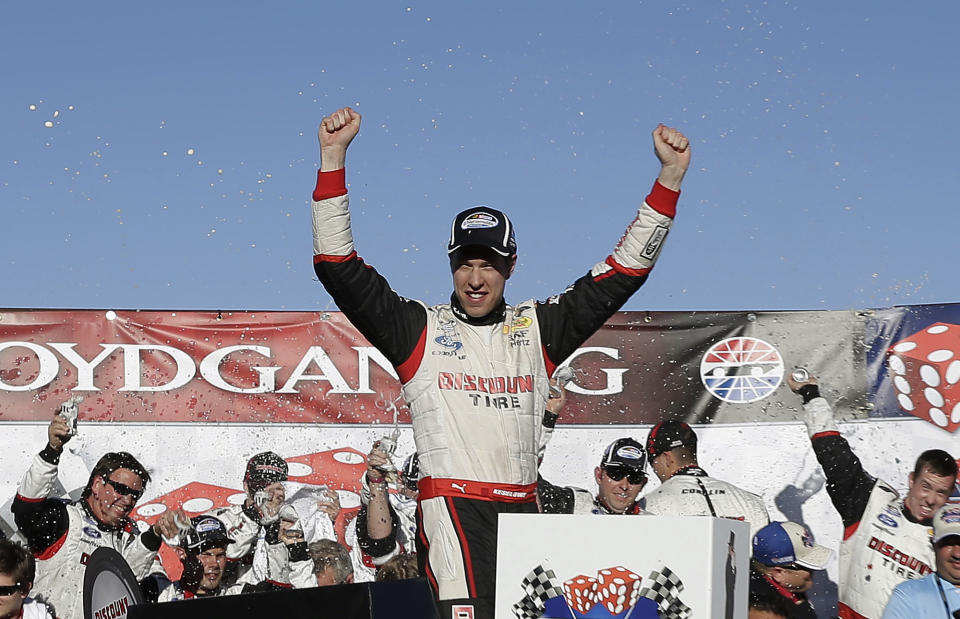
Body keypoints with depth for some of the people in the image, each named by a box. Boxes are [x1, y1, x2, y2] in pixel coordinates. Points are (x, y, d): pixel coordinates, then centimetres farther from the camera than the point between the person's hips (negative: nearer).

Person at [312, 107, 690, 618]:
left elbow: (624, 272, 15)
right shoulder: (420, 330, 8)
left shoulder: (537, 330, 16)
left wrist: (670, 176, 8)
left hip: (523, 512, 4)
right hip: (451, 510, -4)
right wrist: (333, 159, -7)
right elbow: (338, 267, 1)